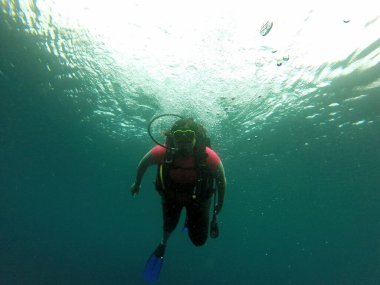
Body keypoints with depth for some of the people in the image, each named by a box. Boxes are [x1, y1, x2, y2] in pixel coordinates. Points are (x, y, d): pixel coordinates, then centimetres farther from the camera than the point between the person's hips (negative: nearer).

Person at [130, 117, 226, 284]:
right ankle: (163, 243, 61)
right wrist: (137, 184, 5)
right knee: (169, 225, 23)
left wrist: (220, 202, -1)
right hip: (171, 195, 1)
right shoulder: (163, 152, -34)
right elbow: (143, 163, -11)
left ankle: (190, 220, 43)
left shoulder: (208, 157, -36)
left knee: (199, 240, 9)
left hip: (198, 198, 0)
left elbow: (221, 179, -15)